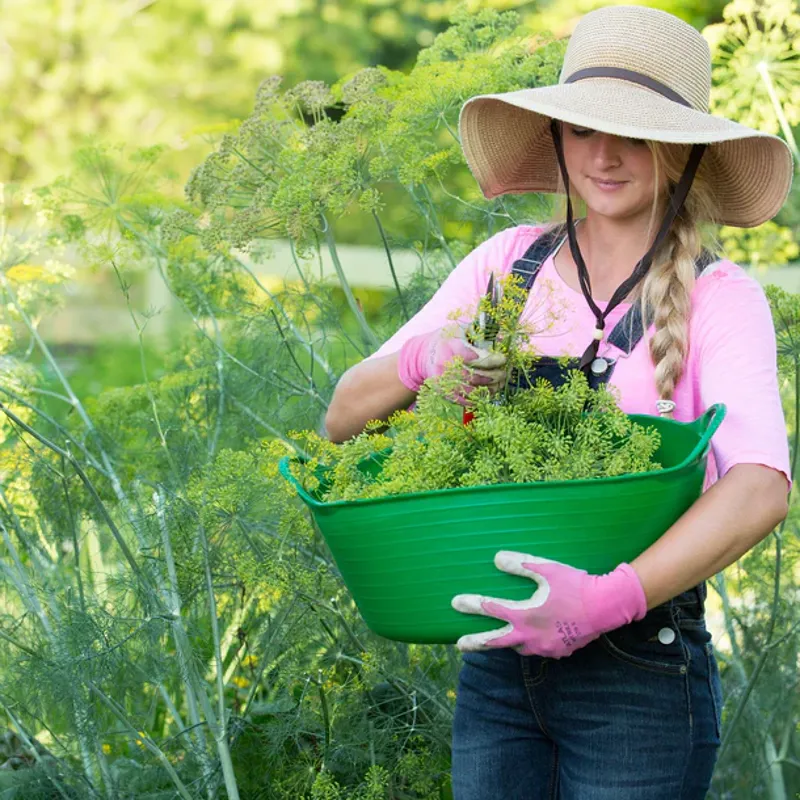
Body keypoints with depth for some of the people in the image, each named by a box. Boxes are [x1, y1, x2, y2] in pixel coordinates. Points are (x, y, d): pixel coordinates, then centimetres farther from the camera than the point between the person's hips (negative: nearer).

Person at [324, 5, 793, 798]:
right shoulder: (508, 262, 4)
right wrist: (420, 361, -19)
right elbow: (344, 417, 2)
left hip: (640, 680, -3)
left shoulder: (718, 296, -7)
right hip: (496, 665, 3)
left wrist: (610, 597, -37)